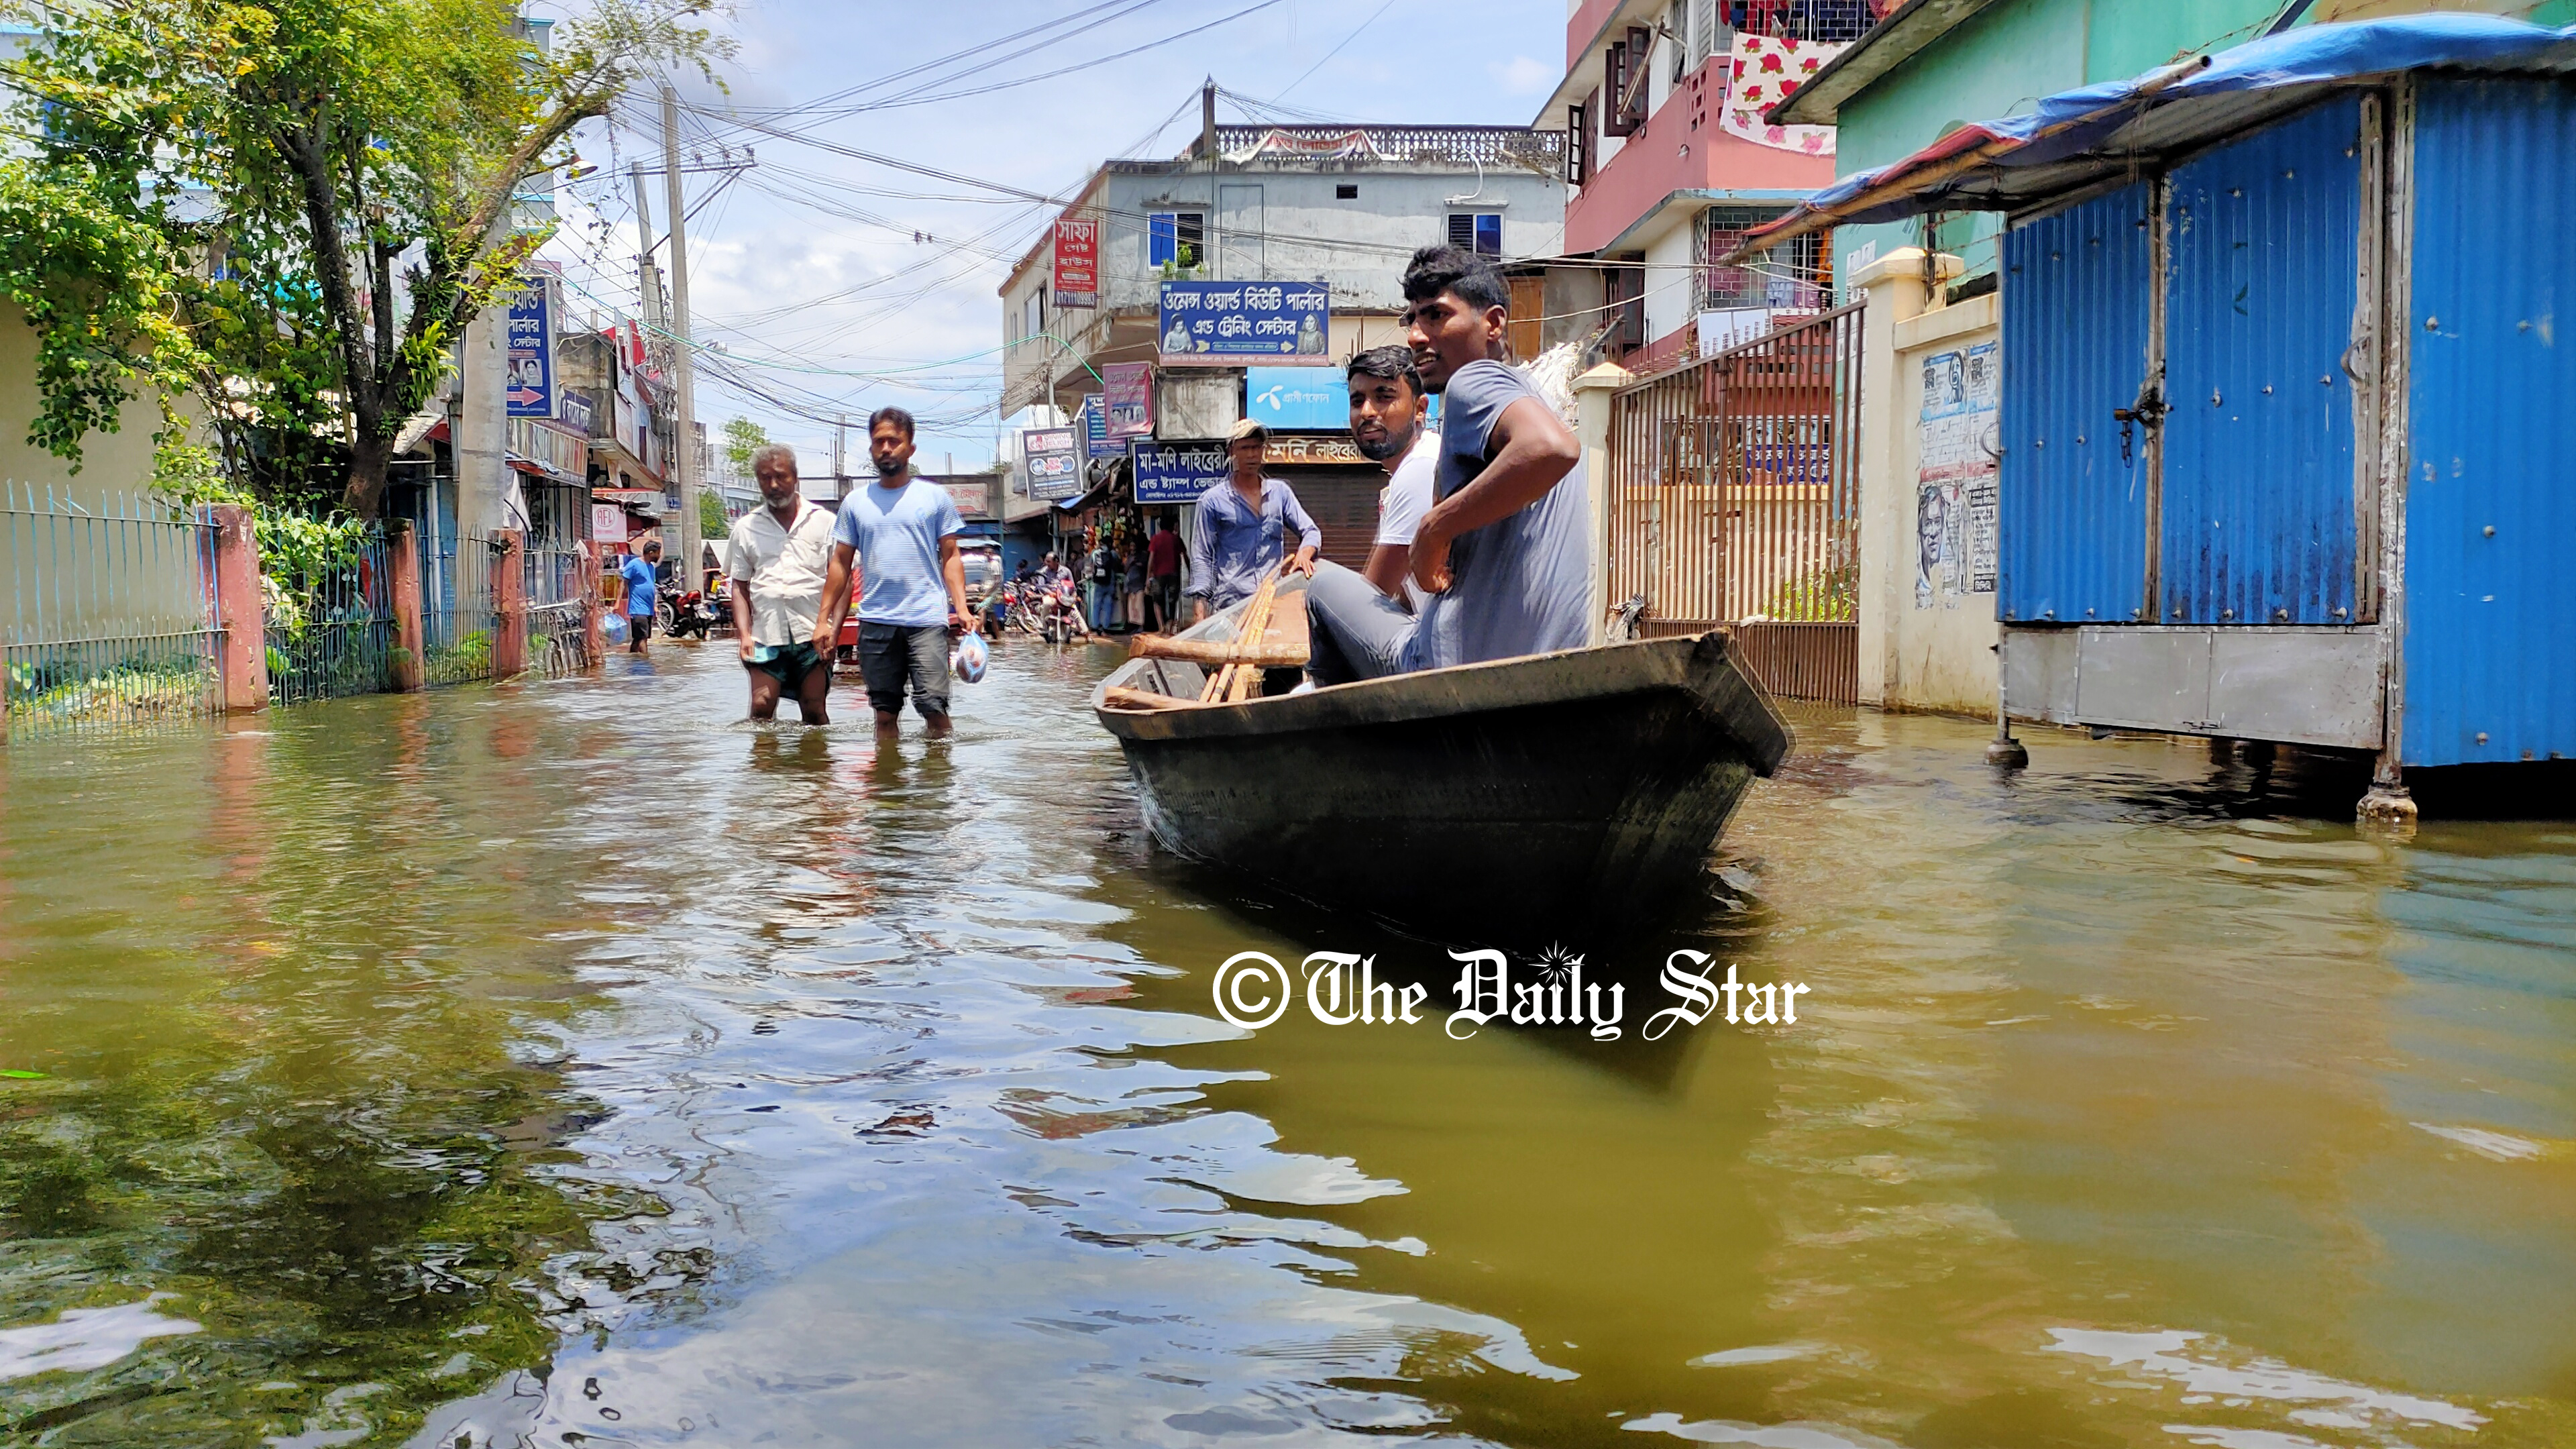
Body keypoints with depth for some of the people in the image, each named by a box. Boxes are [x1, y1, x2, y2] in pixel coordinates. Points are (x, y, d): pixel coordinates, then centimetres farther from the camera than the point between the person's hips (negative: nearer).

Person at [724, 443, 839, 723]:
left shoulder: (824, 522, 8)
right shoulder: (746, 528, 14)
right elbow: (740, 587, 14)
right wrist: (744, 634, 0)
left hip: (812, 636, -1)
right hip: (765, 636, 2)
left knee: (814, 711, -2)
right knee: (761, 708, -9)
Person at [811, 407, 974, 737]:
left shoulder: (934, 496, 7)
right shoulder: (856, 502, 13)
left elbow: (950, 557, 6)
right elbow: (841, 564, 15)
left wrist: (961, 607, -7)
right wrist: (823, 619, 10)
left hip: (927, 620, -3)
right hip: (875, 623, 3)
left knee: (934, 706, -11)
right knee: (885, 713, 5)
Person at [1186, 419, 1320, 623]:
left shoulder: (1279, 492, 17)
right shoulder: (1213, 500, 8)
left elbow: (1311, 531, 18)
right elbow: (1203, 556, 8)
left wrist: (1304, 554, -6)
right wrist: (1201, 603, -3)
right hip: (1231, 603, -2)